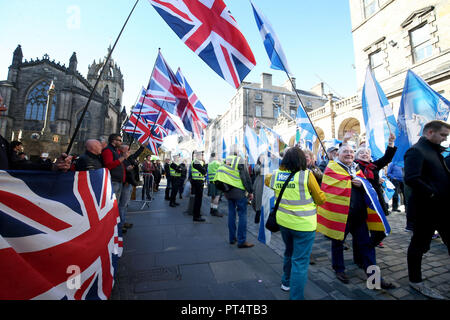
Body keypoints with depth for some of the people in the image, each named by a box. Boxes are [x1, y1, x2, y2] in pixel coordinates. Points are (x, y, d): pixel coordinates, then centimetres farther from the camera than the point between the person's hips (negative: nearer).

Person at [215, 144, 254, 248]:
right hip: (239, 192, -6)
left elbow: (220, 175, 13)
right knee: (242, 214, 0)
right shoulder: (239, 160, -10)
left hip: (228, 192, 6)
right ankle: (242, 241, 4)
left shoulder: (225, 161, 8)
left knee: (231, 213, 15)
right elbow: (246, 177, -12)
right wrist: (250, 191, -6)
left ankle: (232, 238, 25)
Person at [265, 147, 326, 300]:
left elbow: (267, 180, 20)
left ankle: (286, 282, 48)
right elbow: (321, 199, -6)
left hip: (283, 221, 6)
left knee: (289, 252, 28)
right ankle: (296, 296, 18)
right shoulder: (307, 175, -16)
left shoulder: (276, 174, -4)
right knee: (300, 261, 7)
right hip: (303, 224, -5)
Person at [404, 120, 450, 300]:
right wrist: (433, 195, -19)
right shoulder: (416, 151, -15)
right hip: (426, 209, -8)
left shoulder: (435, 151, 15)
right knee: (419, 245, 6)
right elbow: (411, 179, -28)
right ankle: (416, 281, 23)